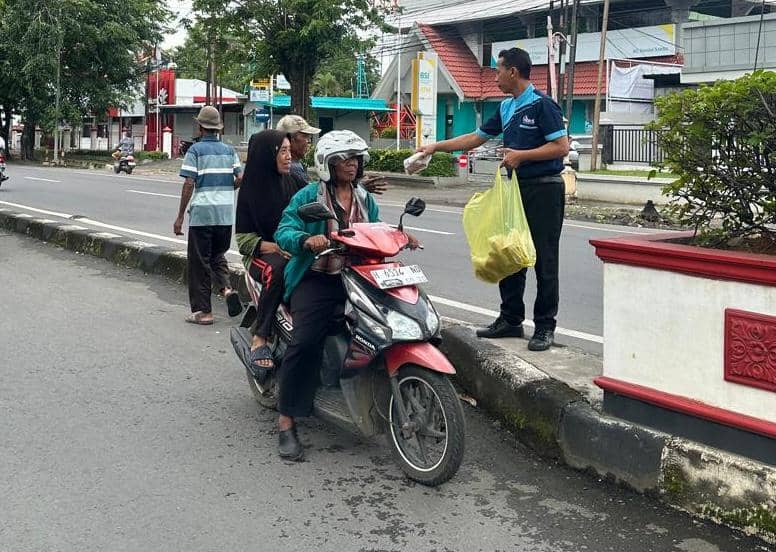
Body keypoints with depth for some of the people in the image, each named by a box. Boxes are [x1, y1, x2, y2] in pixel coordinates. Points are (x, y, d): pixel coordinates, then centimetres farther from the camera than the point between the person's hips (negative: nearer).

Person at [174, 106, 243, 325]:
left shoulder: (195, 150, -4)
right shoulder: (229, 150, 9)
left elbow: (189, 184, -10)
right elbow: (240, 179, 4)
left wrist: (180, 216, -6)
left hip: (202, 213, -4)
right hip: (226, 214, 4)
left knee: (200, 261, 4)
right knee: (218, 255, 21)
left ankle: (203, 311, 7)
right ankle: (226, 288, -6)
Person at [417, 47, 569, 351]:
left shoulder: (542, 105, -11)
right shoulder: (506, 108, 14)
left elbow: (562, 146, -16)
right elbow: (476, 138, 21)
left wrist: (521, 155, -16)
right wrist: (437, 146, 19)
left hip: (543, 189, -8)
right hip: (515, 188, 9)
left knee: (544, 261, -4)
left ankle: (545, 327, 3)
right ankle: (511, 320, 20)